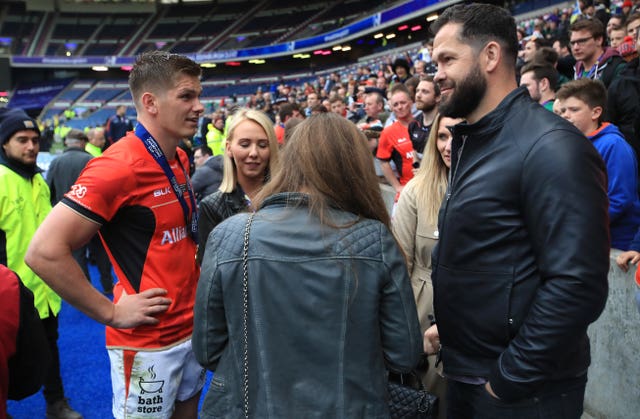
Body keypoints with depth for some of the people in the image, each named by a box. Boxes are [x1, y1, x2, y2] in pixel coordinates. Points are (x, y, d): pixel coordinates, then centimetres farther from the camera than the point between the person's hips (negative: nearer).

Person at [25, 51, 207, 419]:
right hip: (148, 342, -8)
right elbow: (44, 252, -26)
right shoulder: (119, 166, -22)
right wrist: (111, 313, -19)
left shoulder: (180, 159, 4)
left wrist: (195, 273, 8)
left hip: (191, 328, 8)